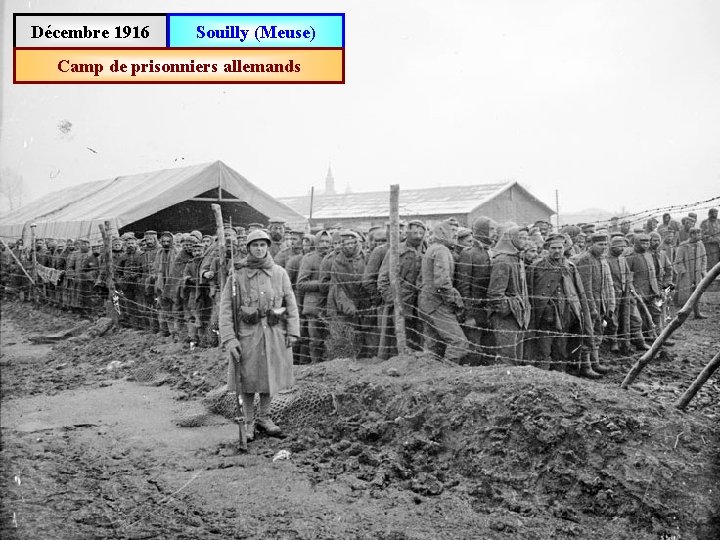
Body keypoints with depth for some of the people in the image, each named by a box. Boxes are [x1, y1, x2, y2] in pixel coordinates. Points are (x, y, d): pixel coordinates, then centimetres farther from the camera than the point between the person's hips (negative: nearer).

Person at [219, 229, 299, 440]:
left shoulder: (279, 273, 4)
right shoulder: (237, 275, -3)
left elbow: (291, 303, 7)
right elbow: (225, 308, -5)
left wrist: (293, 331, -2)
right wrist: (228, 338, -13)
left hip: (274, 332, 2)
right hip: (247, 333, -2)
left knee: (270, 375, 12)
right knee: (247, 379, 6)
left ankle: (264, 417, 30)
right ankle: (249, 421, 23)